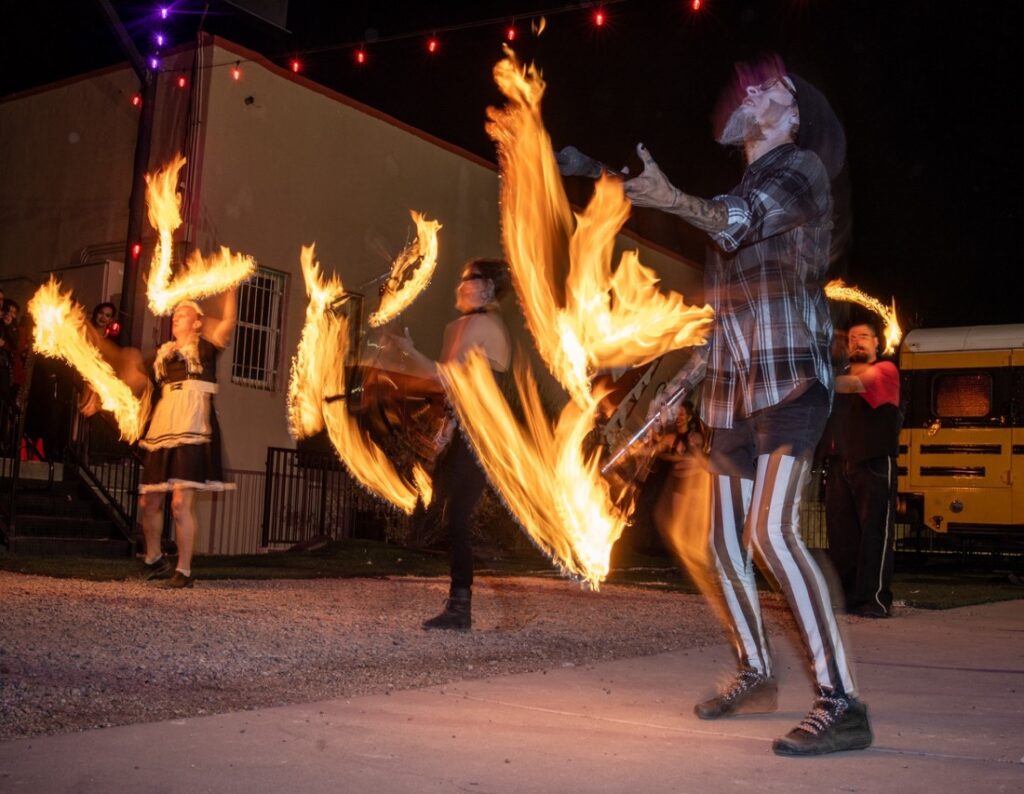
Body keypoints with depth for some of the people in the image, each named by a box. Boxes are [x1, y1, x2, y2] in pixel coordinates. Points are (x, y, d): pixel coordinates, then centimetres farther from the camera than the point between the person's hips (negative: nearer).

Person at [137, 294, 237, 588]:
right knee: (148, 501, 8)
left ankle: (184, 571, -5)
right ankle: (154, 559, 29)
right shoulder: (164, 352, 20)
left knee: (181, 502, -13)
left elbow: (228, 321, -14)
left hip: (192, 429, -6)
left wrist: (230, 289, -19)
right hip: (163, 427, 6)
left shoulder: (205, 347, 3)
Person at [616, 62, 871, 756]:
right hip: (734, 392, 9)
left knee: (772, 530, -25)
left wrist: (675, 200, -46)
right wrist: (680, 384, 22)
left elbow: (740, 221, -27)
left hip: (790, 379, -9)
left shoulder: (800, 168, -3)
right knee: (723, 549, 11)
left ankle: (843, 703, -20)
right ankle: (756, 677, 28)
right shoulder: (741, 193, 21)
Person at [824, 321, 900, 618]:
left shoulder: (885, 370, 0)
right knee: (841, 534, 5)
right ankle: (844, 596, 11)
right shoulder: (842, 379, 20)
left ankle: (875, 599, -3)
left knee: (874, 532, -6)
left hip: (874, 466, -6)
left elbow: (857, 383, -21)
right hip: (840, 466, 6)